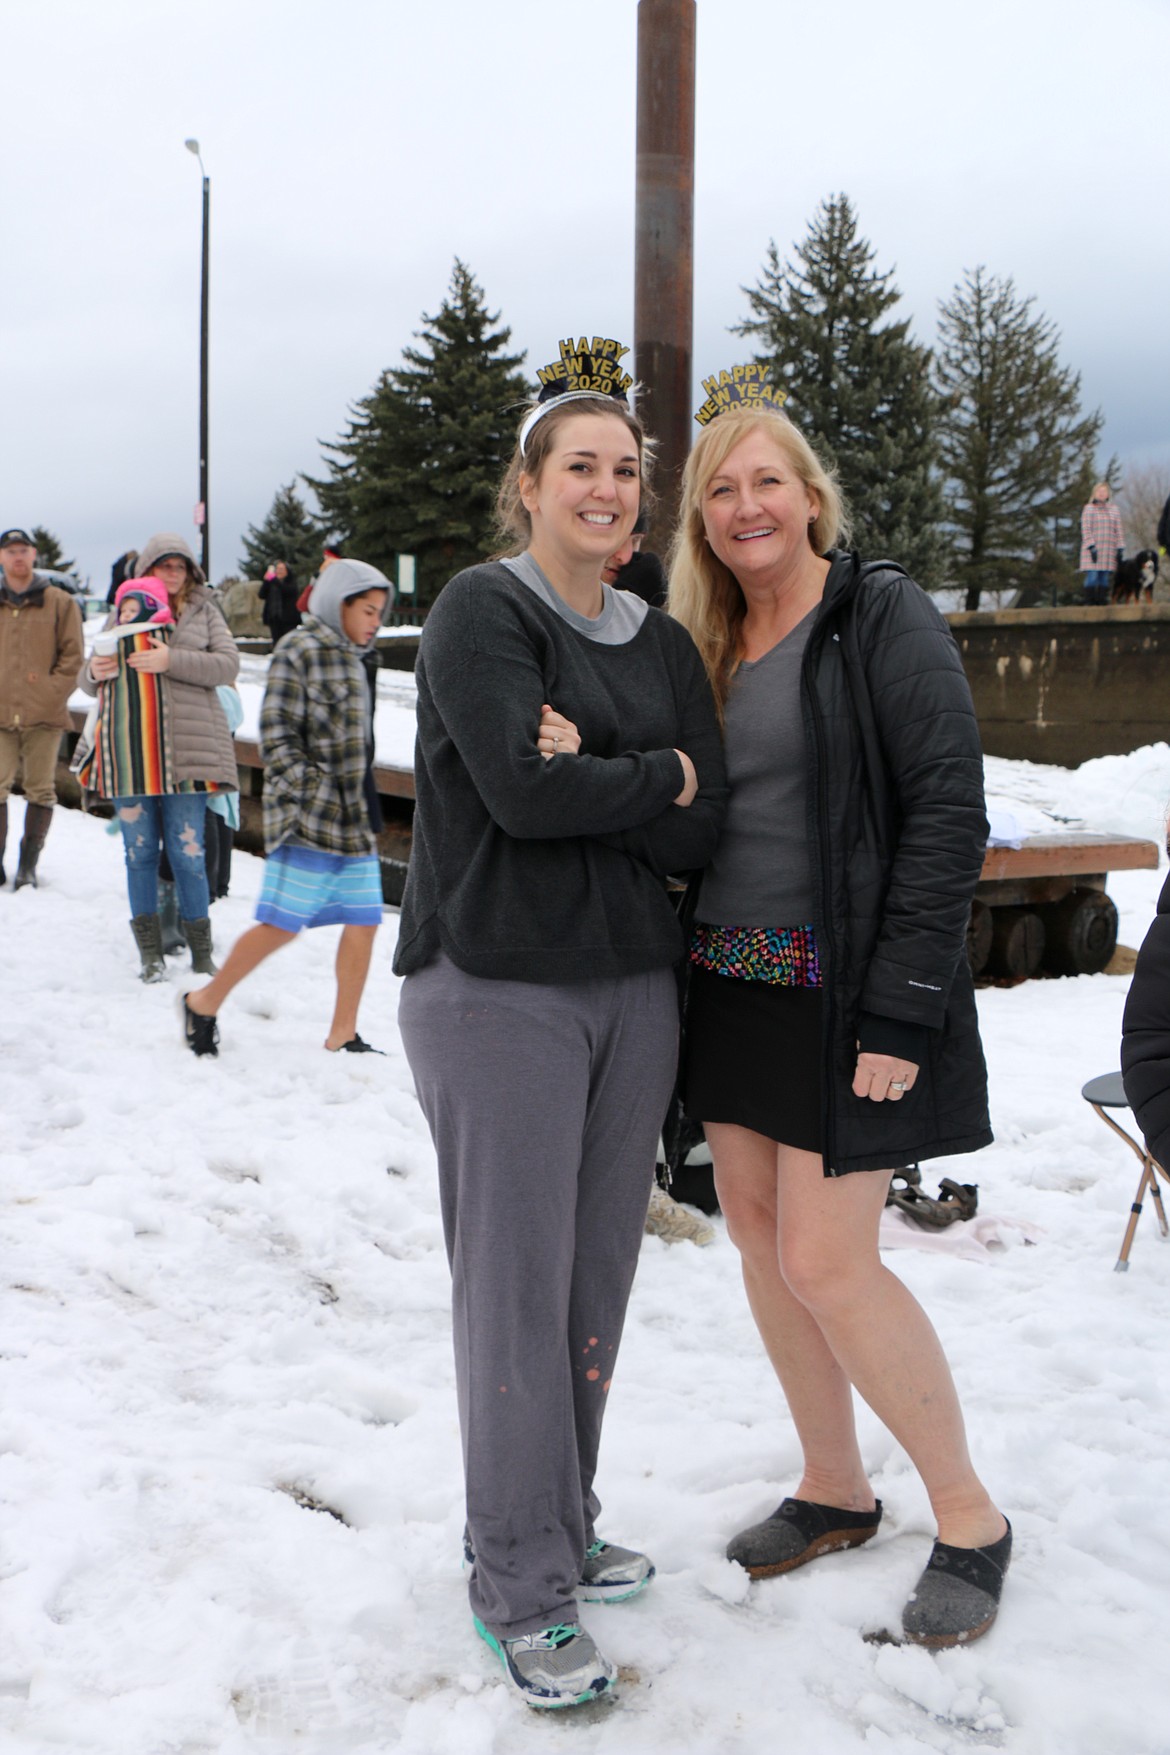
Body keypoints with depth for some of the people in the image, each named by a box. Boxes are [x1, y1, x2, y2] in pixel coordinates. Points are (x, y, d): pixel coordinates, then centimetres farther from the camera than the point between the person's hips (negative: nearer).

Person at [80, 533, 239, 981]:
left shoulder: (204, 611, 11)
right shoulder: (123, 612, 14)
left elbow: (227, 665, -4)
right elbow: (90, 681, 17)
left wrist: (171, 661, -16)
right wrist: (94, 672, -7)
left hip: (185, 751, -2)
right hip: (128, 754, 2)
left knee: (187, 852, -2)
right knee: (140, 851, 4)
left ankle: (201, 952, 9)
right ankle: (149, 950, 13)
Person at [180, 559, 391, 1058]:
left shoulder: (350, 658, 18)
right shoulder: (299, 650, -8)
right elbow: (276, 735, -13)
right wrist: (311, 795, -17)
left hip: (355, 822, 8)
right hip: (308, 821, -8)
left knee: (362, 923, 4)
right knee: (281, 926, -8)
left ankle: (342, 1036, 13)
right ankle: (204, 1003, 11)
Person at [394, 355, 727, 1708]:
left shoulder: (662, 645, 14)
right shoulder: (481, 613, -4)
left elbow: (699, 831, 2)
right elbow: (522, 789, -19)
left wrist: (590, 773, -12)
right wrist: (658, 776, -6)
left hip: (632, 989, 6)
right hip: (499, 990, -6)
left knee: (597, 1275, 11)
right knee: (516, 1286, -2)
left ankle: (558, 1530, 29)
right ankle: (519, 1588, 11)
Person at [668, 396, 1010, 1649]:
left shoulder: (881, 619, -9)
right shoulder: (706, 644, 12)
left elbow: (949, 815, -15)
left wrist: (902, 1014, -19)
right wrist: (689, 974, 2)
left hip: (843, 993, -7)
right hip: (729, 985, 7)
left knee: (825, 1259, -8)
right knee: (757, 1236, 11)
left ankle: (970, 1518, 13)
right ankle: (833, 1490, 29)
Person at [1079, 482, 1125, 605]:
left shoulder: (1114, 510, 15)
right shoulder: (1089, 509, 3)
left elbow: (1118, 531, 14)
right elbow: (1086, 530, -5)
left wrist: (1120, 549, 6)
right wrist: (1091, 547, -15)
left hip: (1109, 550, 4)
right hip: (1092, 549, -4)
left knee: (1105, 577, 1)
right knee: (1092, 576, -11)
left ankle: (1102, 599, 3)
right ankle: (1089, 601, -9)